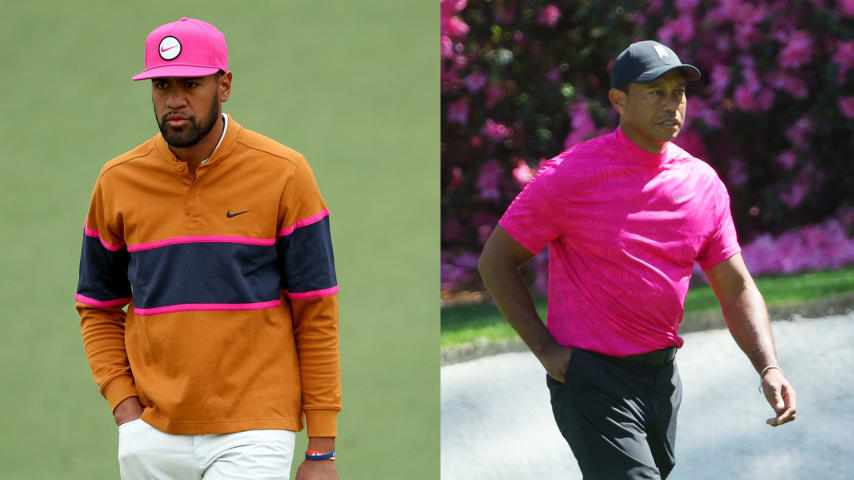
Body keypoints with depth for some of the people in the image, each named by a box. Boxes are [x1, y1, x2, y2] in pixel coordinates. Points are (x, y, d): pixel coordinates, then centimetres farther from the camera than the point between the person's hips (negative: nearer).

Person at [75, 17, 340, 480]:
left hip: (253, 436, -3)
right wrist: (125, 406, -1)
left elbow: (316, 313, -2)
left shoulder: (284, 174, -3)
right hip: (151, 437, 3)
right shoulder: (117, 182, 5)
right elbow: (98, 309, 15)